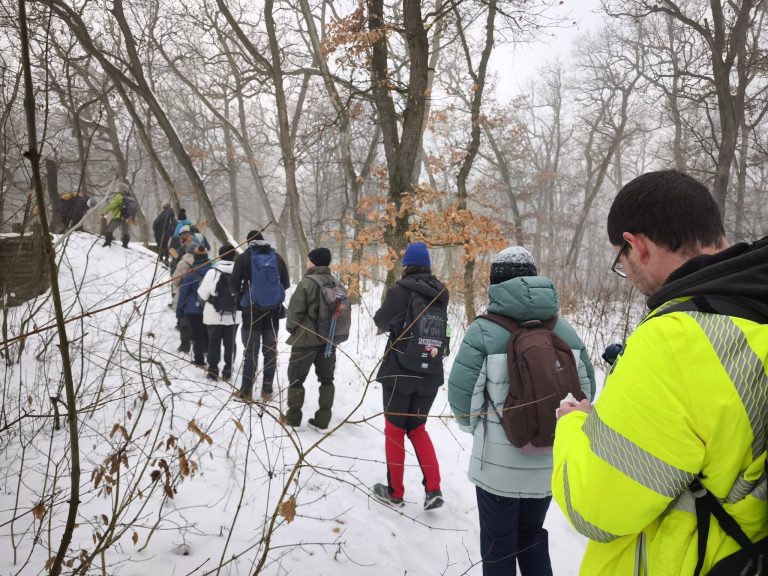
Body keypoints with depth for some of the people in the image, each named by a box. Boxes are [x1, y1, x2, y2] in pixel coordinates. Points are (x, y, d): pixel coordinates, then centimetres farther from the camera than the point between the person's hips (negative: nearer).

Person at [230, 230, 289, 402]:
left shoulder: (244, 258, -5)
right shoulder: (277, 257, 4)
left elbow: (234, 284, -7)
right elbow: (286, 283, 8)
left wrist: (243, 293, 12)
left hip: (252, 309, -2)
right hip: (273, 310, 2)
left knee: (251, 351, 2)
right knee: (270, 350, 9)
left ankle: (246, 391, 4)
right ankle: (267, 391, 13)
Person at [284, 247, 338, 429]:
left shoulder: (307, 282, -15)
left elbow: (295, 310, -13)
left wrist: (291, 328, 4)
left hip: (306, 338, -6)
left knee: (296, 379, 8)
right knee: (326, 378, 14)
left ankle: (293, 418, 15)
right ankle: (322, 419, 16)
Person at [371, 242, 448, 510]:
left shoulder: (399, 290, -14)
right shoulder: (441, 293, 1)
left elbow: (381, 322, -1)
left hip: (400, 372, -5)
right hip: (430, 374, 5)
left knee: (395, 430, 10)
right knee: (417, 428, 19)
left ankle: (394, 492, 18)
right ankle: (433, 488, 8)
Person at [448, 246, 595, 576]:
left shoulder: (485, 330, -15)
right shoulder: (565, 331, -1)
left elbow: (461, 393, -13)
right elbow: (585, 390, 5)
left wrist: (474, 427, 8)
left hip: (499, 464, -4)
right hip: (548, 462, 4)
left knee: (498, 543, 14)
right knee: (532, 535, 25)